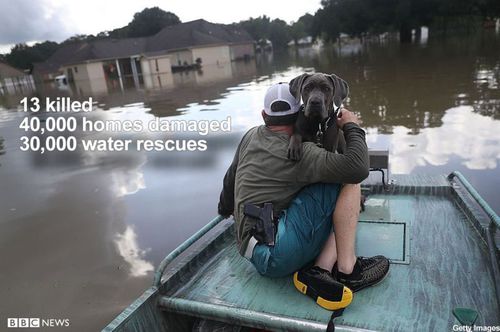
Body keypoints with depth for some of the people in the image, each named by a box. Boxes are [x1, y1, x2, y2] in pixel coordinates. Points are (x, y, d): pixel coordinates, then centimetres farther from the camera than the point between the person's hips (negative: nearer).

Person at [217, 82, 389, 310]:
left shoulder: (251, 136, 15)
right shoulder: (301, 153, -9)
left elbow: (231, 177, 29)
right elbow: (358, 169, -19)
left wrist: (225, 208, 49)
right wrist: (352, 127, -1)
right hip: (278, 251, -8)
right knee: (349, 180, -7)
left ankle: (320, 270, -7)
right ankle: (347, 270, -6)